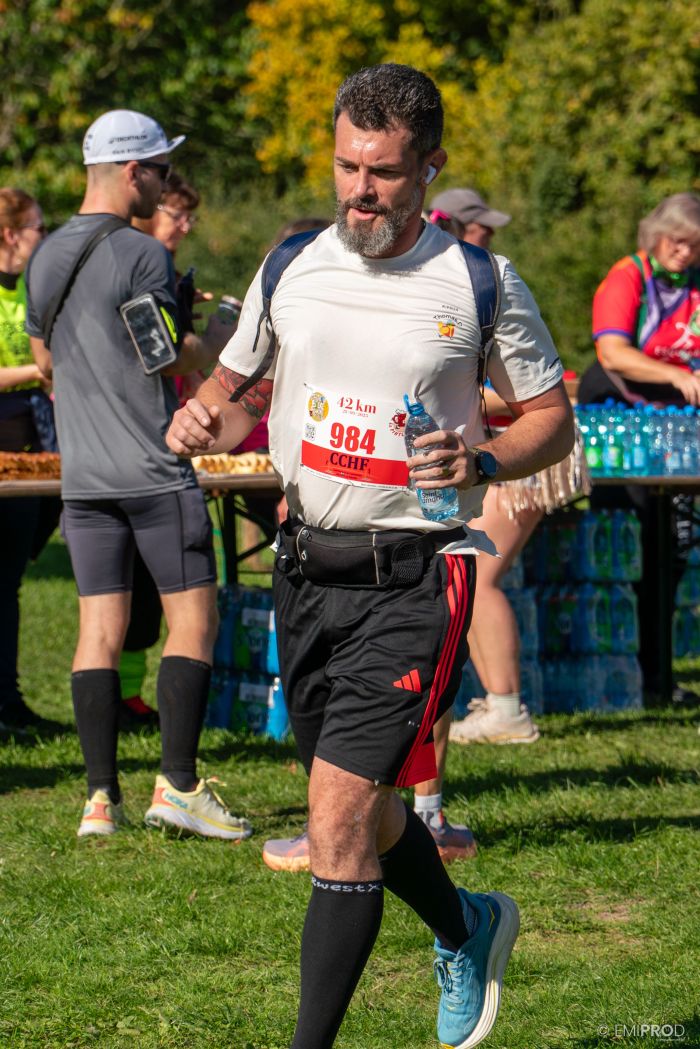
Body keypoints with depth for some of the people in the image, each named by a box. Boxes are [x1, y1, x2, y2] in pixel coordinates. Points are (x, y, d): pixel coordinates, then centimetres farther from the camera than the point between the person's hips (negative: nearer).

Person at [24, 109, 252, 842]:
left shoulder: (46, 257, 11)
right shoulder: (141, 256, -12)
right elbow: (174, 360, -10)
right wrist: (220, 334, 7)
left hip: (81, 473, 7)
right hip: (154, 472, -7)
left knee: (99, 629, 6)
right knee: (191, 618, -1)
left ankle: (101, 795, 2)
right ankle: (177, 784, -6)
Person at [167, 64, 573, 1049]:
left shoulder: (479, 285, -6)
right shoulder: (291, 269, 5)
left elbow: (552, 417, 3)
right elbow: (238, 389, 17)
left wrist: (484, 460, -17)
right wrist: (202, 420, -6)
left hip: (414, 575, -5)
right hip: (308, 564, 5)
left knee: (339, 811, -14)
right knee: (359, 807, 17)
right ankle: (466, 930, 47)